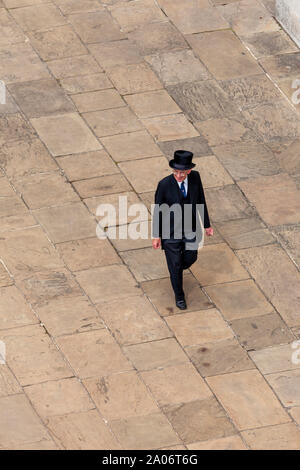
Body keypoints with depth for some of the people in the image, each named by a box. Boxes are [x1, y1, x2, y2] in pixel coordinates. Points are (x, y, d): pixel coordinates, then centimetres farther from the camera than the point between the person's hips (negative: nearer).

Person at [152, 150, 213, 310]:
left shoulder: (195, 177, -16)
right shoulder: (164, 184, -26)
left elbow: (200, 200, -1)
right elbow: (158, 210, -14)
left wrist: (207, 224, 6)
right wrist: (156, 235, -8)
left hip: (190, 229, 3)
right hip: (170, 230, -3)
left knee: (191, 257, 19)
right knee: (175, 264, 10)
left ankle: (177, 267, 56)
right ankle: (179, 295, 35)